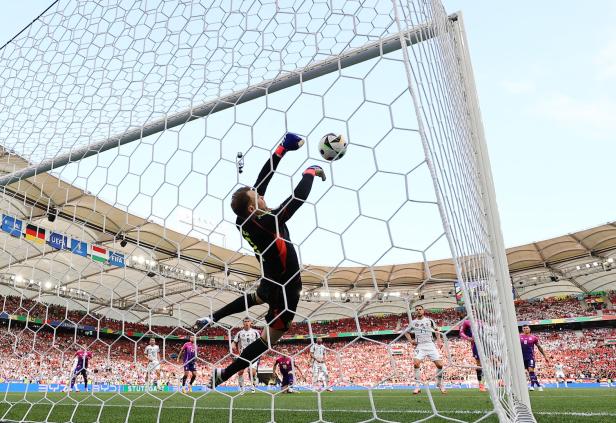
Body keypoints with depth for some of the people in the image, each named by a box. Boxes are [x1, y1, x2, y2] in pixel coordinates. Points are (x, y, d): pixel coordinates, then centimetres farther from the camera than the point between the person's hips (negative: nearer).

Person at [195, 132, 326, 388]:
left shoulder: (244, 220, -7)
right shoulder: (266, 222, -29)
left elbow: (261, 180, -4)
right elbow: (299, 196, -29)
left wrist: (282, 149, -1)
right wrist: (310, 172, -10)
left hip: (270, 282, 8)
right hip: (285, 287, -8)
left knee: (256, 298, 41)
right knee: (268, 338, 4)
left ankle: (211, 319, 45)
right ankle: (223, 375, 5)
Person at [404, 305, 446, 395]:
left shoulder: (429, 320, 8)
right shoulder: (413, 322, 8)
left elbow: (436, 330, 22)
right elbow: (406, 332, 22)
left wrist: (438, 339, 7)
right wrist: (411, 340, 8)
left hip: (430, 345, 1)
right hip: (420, 346, 0)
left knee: (439, 364, -8)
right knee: (416, 363, -22)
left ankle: (440, 384, 17)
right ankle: (417, 387, -11)